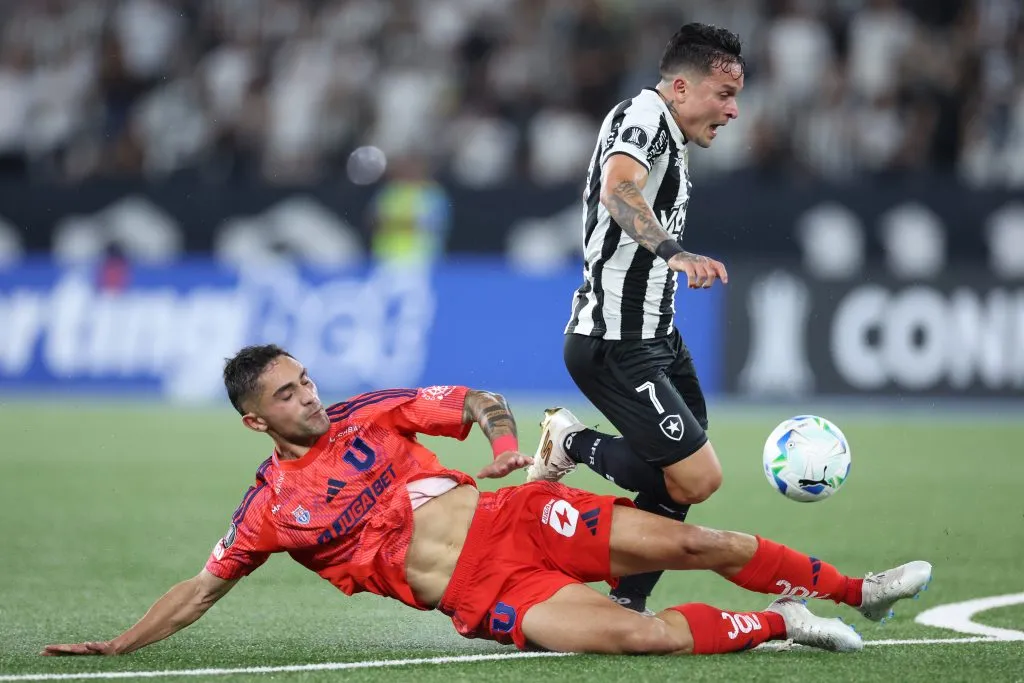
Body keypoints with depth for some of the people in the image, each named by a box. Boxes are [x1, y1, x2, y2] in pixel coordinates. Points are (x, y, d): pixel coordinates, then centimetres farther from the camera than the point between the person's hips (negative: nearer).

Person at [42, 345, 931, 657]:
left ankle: (855, 590, 9)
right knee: (642, 635, -27)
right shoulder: (269, 509, 4)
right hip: (481, 596, -3)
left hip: (512, 518, 3)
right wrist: (114, 647, 1)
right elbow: (201, 589, 8)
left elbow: (479, 402, 15)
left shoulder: (371, 415, 9)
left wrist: (507, 447, -6)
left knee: (695, 543, -8)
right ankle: (779, 624, -6)